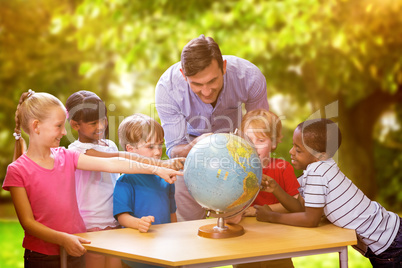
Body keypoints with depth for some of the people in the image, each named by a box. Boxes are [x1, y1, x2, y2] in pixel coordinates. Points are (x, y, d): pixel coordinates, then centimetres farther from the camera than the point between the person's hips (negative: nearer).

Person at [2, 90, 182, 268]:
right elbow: (27, 222, -12)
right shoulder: (17, 171, -9)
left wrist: (156, 170, -8)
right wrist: (63, 239, -24)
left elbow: (110, 164, -2)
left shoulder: (66, 157, 4)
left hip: (75, 252, 4)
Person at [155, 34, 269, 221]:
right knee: (186, 221, -3)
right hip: (190, 140, 0)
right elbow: (173, 149, -27)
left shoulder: (250, 77, -33)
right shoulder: (167, 88, -34)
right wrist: (194, 148, -50)